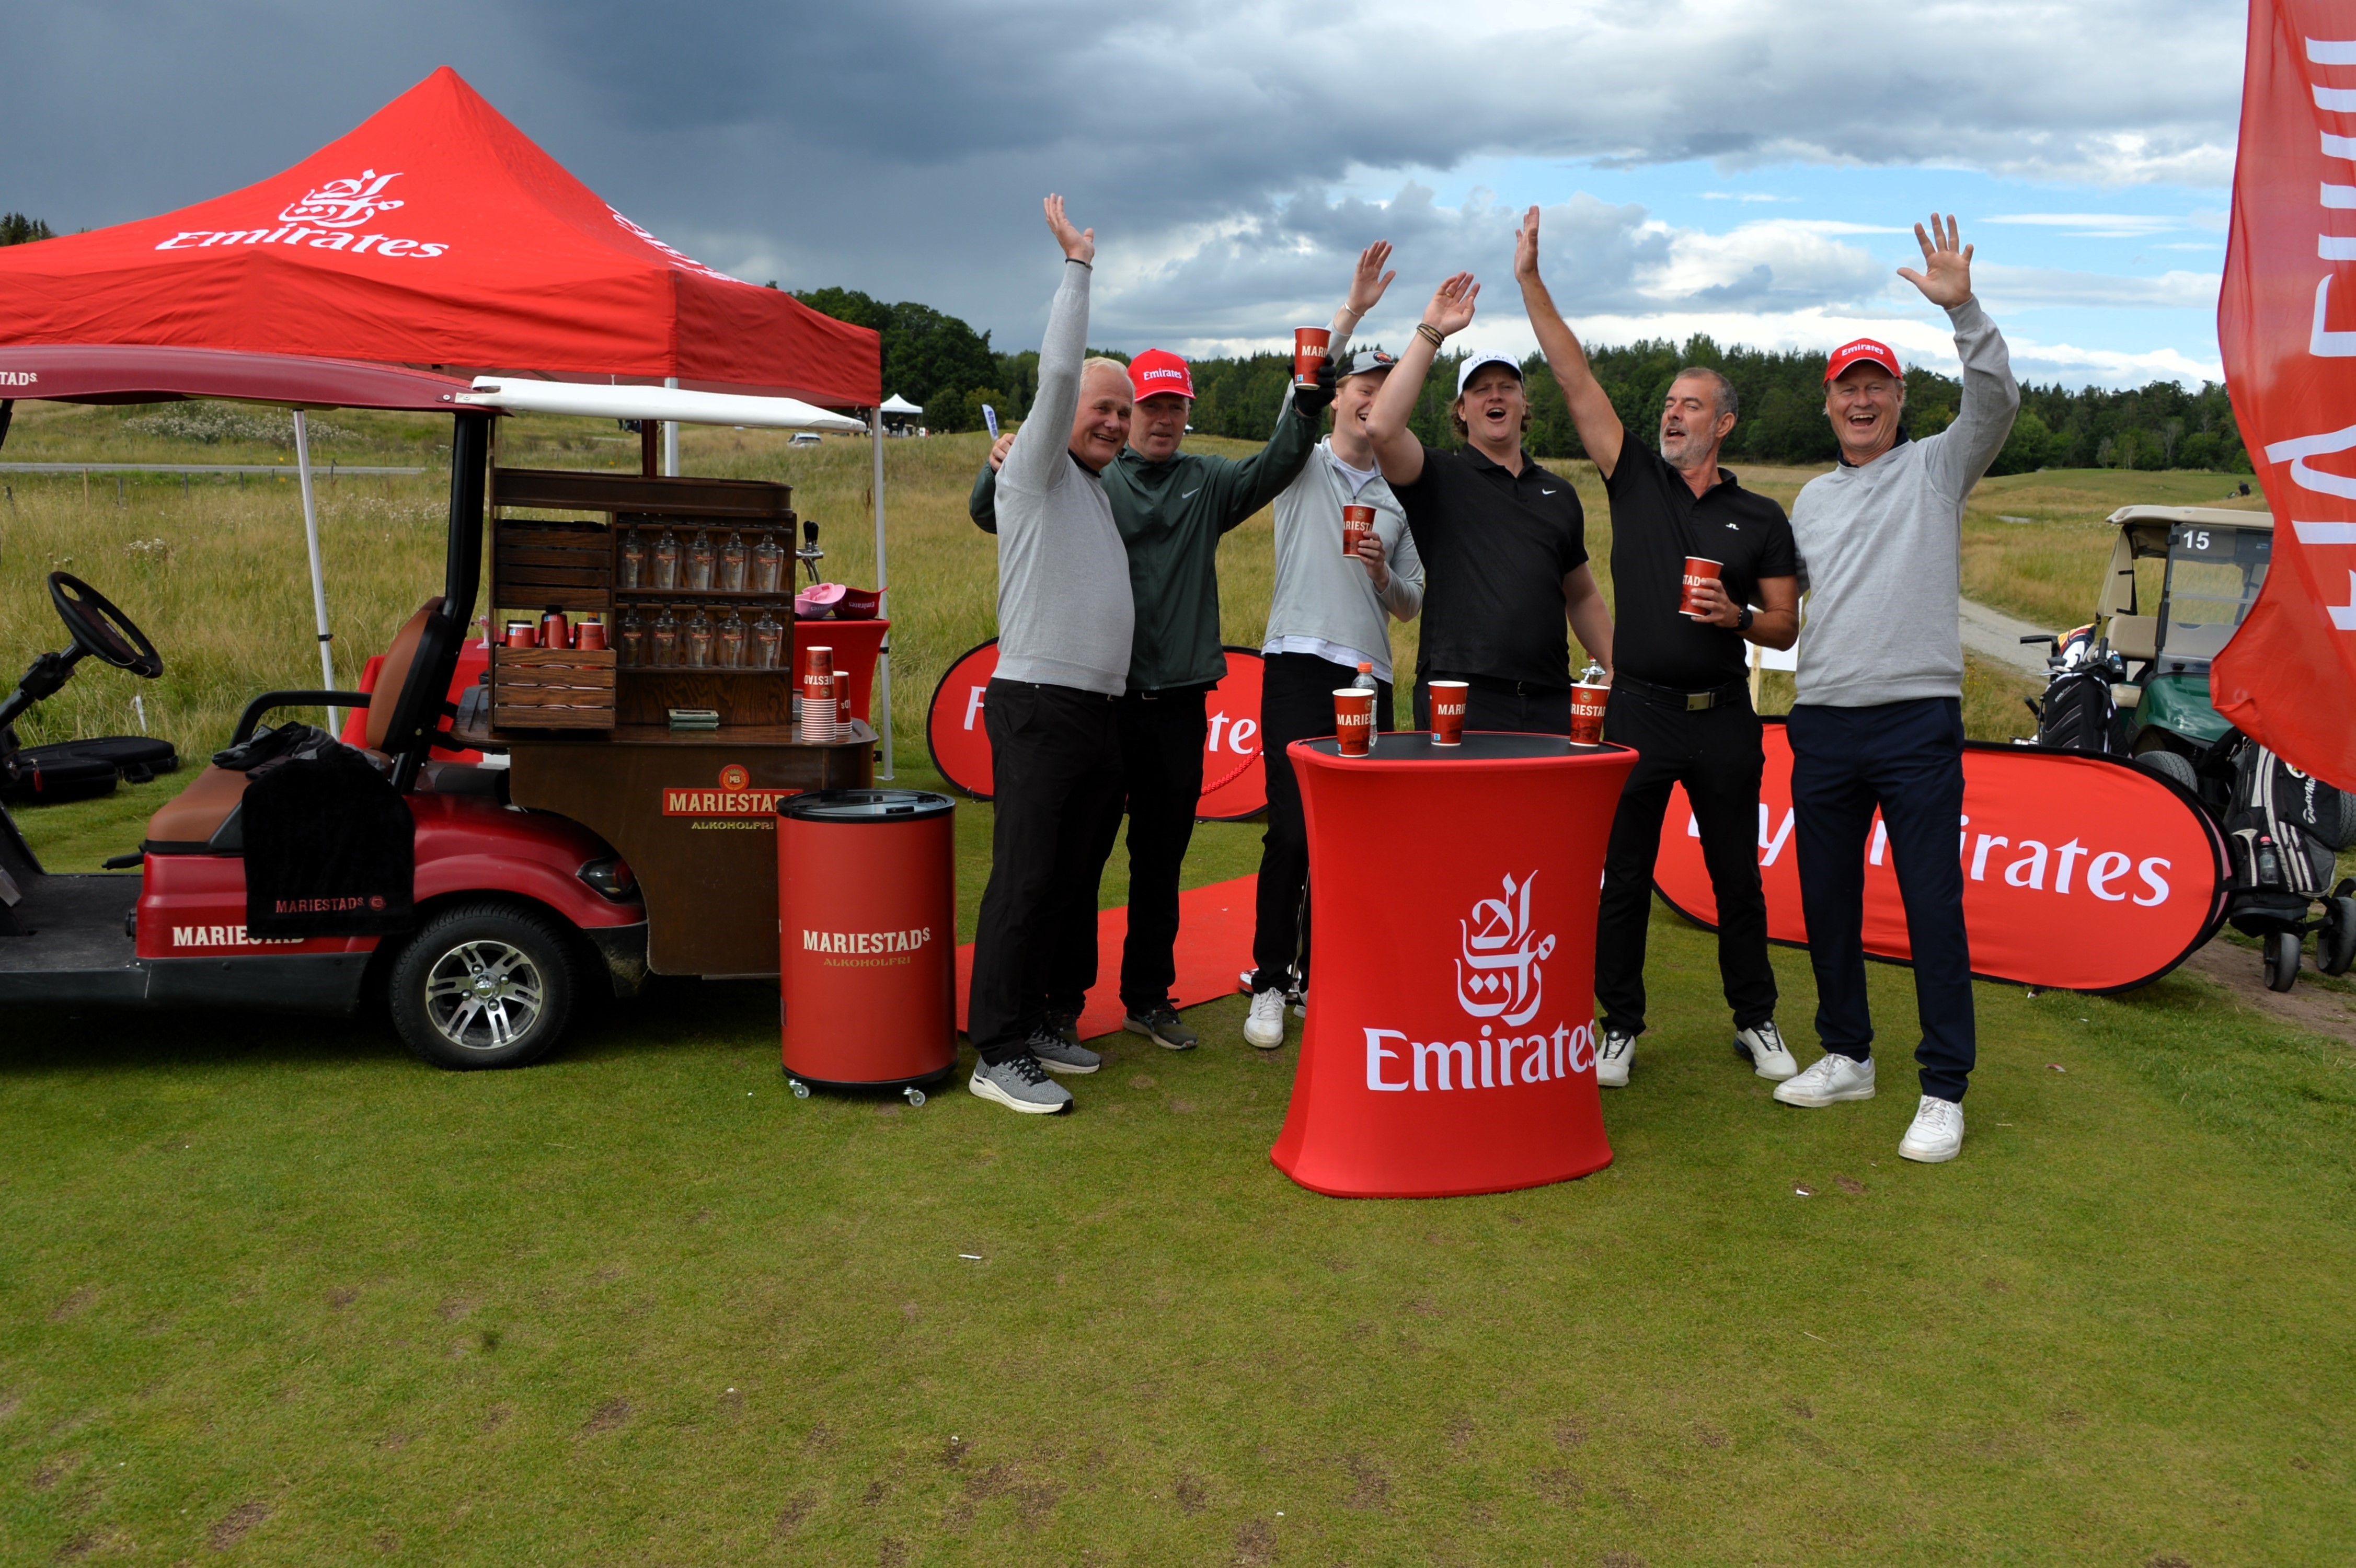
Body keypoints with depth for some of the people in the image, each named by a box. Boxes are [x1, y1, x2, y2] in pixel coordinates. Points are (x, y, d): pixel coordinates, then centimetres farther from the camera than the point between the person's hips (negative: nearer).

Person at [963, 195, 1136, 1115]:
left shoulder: (1096, 489, 21)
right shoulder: (1037, 474, -3)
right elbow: (1058, 372, -15)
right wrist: (1078, 263, -8)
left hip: (1097, 712, 9)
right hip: (1039, 706, -9)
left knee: (1065, 881, 12)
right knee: (1024, 880, -9)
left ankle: (1032, 1026, 21)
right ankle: (997, 1055, -5)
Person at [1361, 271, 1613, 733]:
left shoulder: (1559, 494, 20)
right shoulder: (1440, 478, 6)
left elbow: (1582, 596, 26)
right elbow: (1382, 428, -14)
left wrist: (1614, 668, 16)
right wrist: (1431, 332, -10)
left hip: (1548, 699, 4)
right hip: (1460, 697, -4)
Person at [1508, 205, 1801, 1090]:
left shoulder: (1760, 519, 5)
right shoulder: (1635, 478, 5)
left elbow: (1787, 626, 7)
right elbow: (1575, 378, -2)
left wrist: (1739, 619, -14)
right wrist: (1531, 281, -7)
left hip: (1724, 717, 0)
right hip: (1640, 711, 0)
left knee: (1737, 876, 9)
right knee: (1624, 877, 3)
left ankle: (1756, 1022, 24)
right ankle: (1621, 1027, 15)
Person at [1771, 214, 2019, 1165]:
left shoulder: (1937, 467, 6)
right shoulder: (1813, 497, 19)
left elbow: (1996, 402, -12)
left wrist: (1963, 309, -23)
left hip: (1917, 721, -5)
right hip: (1823, 723, 5)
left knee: (1932, 905, -5)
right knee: (1827, 901, 10)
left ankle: (1944, 1091, 3)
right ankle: (1846, 1057, 25)